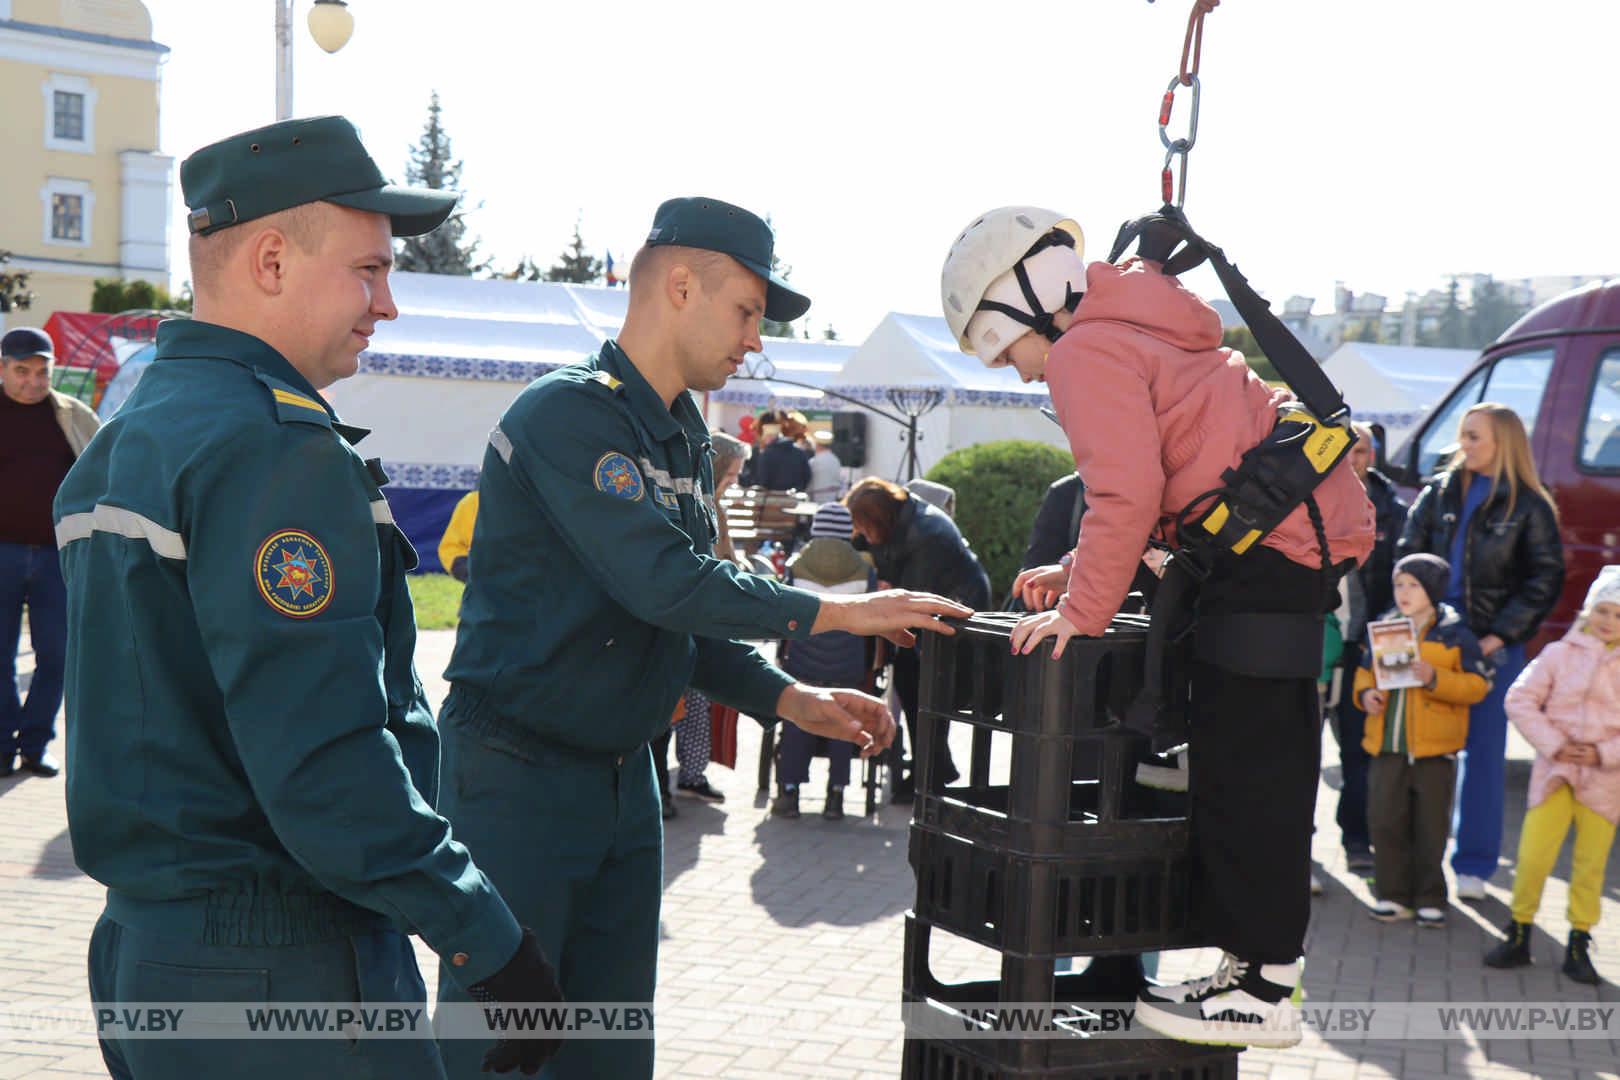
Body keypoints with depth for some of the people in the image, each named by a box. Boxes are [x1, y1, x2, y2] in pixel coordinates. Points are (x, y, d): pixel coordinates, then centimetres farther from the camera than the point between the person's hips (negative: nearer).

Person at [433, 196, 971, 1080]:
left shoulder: (685, 439, 12)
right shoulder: (567, 413, -16)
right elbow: (664, 584, -25)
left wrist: (790, 701, 3)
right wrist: (835, 612, -18)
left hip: (624, 775, 9)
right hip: (517, 777, -8)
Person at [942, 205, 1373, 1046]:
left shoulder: (1086, 351, -9)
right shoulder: (1136, 330, 23)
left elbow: (1127, 494, -18)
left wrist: (1082, 611, -11)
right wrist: (1081, 571, 18)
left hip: (1272, 543, -11)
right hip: (1313, 527, 11)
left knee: (1239, 767, -6)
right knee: (1268, 760, 14)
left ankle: (1261, 994, 0)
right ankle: (1264, 959, 23)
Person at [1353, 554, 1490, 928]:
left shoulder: (1455, 634, -5)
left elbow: (1477, 684, -8)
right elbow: (1365, 670, 18)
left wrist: (1435, 679, -21)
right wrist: (1365, 692, -3)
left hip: (1435, 748, -3)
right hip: (1386, 744, 3)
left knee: (1431, 827, 6)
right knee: (1385, 822, 5)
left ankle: (1430, 899, 18)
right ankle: (1394, 895, 17)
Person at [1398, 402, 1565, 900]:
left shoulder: (1529, 507, -1)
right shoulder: (1439, 493, 7)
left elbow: (1545, 580, -3)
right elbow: (1407, 559, 5)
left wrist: (1499, 636, -10)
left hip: (1493, 645, -2)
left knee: (1483, 752, 4)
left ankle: (1474, 863, 12)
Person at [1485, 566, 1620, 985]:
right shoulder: (1560, 653, 1)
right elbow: (1521, 700, -1)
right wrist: (1553, 745, -10)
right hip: (1555, 772, 0)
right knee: (1533, 856, -5)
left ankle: (1578, 946, 19)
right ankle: (1519, 937, 10)